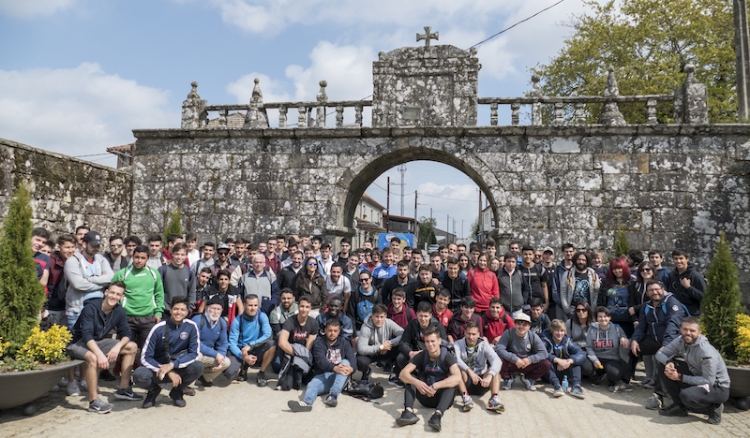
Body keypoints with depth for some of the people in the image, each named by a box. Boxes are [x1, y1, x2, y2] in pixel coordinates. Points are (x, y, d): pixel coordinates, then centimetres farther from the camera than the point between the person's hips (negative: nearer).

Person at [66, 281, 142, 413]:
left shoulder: (119, 311, -6)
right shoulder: (91, 308, -25)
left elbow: (125, 334, -5)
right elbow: (86, 335, -33)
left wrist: (117, 347, -26)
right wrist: (100, 354, -45)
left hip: (98, 341, 7)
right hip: (78, 343, -7)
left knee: (132, 347, -1)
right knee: (93, 357, -38)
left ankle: (123, 389, 5)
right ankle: (94, 402, -30)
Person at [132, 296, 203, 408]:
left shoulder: (191, 327, -12)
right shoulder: (159, 328, -15)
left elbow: (194, 354, -11)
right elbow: (145, 357, -13)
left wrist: (172, 365, -25)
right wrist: (169, 372, -23)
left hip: (179, 369, 1)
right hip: (157, 368, -1)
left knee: (198, 366, -29)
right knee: (138, 375, -32)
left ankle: (177, 392, 2)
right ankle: (154, 390, 6)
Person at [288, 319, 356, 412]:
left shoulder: (344, 343, 11)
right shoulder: (318, 343, 5)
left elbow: (351, 359, -4)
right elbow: (321, 361, -13)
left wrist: (351, 369, -31)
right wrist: (334, 368, -35)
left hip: (341, 377, 1)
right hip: (324, 375, -1)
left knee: (345, 362, -27)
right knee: (312, 385, -29)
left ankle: (333, 395, -42)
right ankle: (306, 402, -64)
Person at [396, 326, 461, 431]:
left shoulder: (447, 356, -13)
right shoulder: (421, 356, -4)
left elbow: (458, 377, -32)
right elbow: (403, 374, -15)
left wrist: (435, 386, -41)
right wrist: (416, 382, -36)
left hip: (442, 398, -3)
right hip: (425, 397, 3)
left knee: (452, 380, -30)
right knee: (410, 377, -15)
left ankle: (437, 414, -49)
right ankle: (409, 412, -34)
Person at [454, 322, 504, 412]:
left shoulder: (484, 345, -1)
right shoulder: (458, 344, -4)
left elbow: (497, 360, -20)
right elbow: (456, 359, -26)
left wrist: (489, 376, -39)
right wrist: (469, 371, -43)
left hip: (481, 382, 1)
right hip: (466, 381, -1)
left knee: (495, 370, -22)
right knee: (457, 368, -28)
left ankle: (494, 399, -37)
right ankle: (466, 397, -38)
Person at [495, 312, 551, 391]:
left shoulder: (533, 336, -10)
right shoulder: (508, 333, -18)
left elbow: (543, 353, -12)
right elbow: (499, 349, -29)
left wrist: (530, 359, -28)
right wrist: (515, 359, -35)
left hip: (528, 364, 2)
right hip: (511, 363, -2)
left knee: (546, 364, -20)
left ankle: (528, 378, 10)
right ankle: (508, 378, 3)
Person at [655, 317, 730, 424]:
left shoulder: (706, 352, -29)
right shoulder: (680, 341, -10)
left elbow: (709, 381, -26)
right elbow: (660, 354, -2)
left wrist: (680, 377, -28)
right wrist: (668, 363, -25)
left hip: (718, 387, -7)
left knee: (687, 396, -36)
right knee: (664, 366, -8)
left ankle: (714, 407, -2)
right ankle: (679, 406, 3)